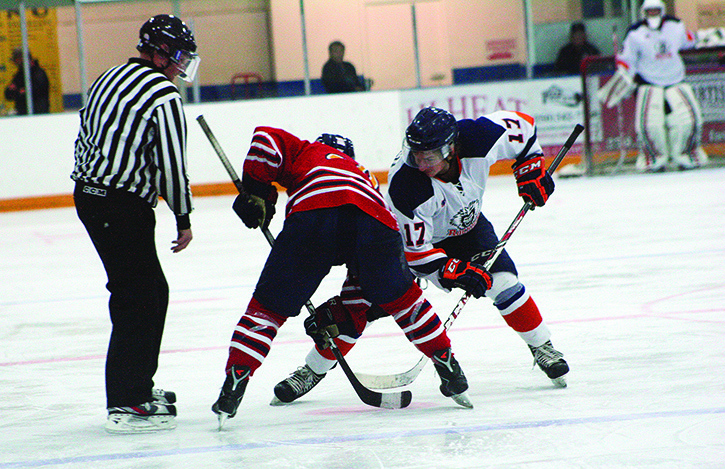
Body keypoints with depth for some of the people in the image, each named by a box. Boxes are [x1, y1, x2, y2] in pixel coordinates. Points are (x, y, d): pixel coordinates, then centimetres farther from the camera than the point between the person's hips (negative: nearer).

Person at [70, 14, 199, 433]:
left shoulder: (109, 79, 16)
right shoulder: (163, 94, -13)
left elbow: (86, 139, 21)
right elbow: (171, 163, -14)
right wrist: (184, 217, -4)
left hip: (89, 194, 10)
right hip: (121, 207, -10)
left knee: (154, 290, 18)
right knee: (138, 298, -8)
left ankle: (138, 385, 26)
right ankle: (127, 405, -11)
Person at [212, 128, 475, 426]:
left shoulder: (310, 153, 39)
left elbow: (267, 139, 16)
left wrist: (255, 191, 23)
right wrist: (339, 313, 42)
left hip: (313, 213, -3)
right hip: (376, 221, 3)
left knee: (270, 305, 8)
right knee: (399, 298, 29)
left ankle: (234, 384, -2)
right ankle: (447, 366, 31)